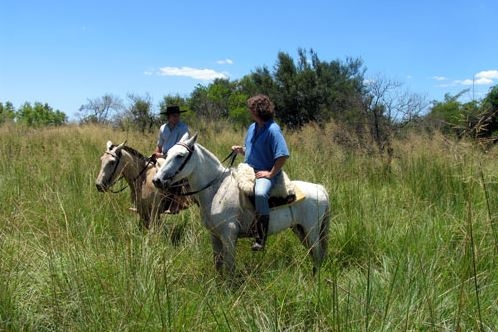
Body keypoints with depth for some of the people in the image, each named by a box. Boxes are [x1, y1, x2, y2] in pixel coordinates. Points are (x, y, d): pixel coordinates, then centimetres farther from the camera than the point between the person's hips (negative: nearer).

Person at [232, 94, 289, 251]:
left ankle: (261, 239, -32)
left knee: (260, 193, -38)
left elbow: (283, 155, -20)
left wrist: (270, 174, -20)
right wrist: (240, 149, 2)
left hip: (266, 173, -10)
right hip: (248, 171, 10)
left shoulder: (273, 130, -14)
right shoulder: (252, 127, 12)